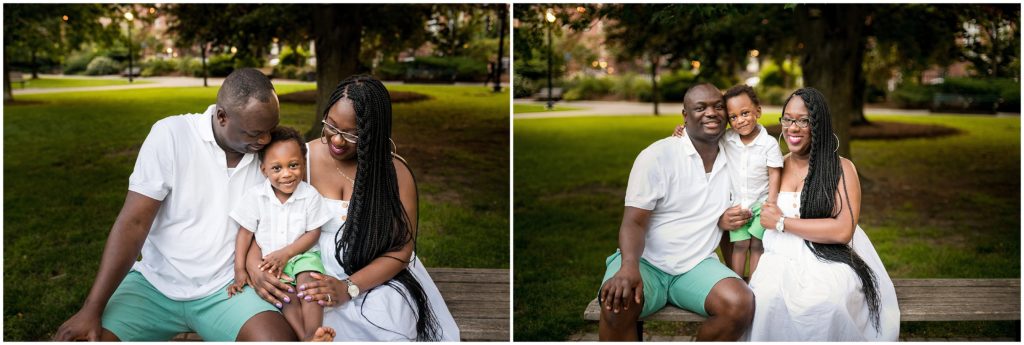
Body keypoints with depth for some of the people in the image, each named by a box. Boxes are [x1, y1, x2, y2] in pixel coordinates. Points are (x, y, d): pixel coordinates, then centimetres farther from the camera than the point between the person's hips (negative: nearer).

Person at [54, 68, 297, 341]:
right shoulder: (171, 135, -13)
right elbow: (133, 223, -14)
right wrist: (92, 309, -17)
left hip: (224, 289, 1)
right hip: (155, 285, 0)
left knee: (282, 338, -27)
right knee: (74, 337, -21)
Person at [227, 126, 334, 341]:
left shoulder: (311, 195, -8)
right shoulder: (256, 196, -7)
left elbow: (313, 233, -4)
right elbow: (245, 233, -1)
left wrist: (286, 253, -15)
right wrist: (240, 270, -6)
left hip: (302, 253, -1)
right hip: (267, 259, 1)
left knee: (308, 281, -30)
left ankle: (312, 335, -40)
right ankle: (304, 337, -36)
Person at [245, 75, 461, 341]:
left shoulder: (395, 172, -5)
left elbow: (400, 249, -7)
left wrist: (348, 288, -22)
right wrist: (253, 265, -21)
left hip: (375, 276, -1)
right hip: (314, 270, 1)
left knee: (389, 316, -32)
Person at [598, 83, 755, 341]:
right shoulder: (656, 156, -9)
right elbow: (634, 222, -14)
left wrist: (725, 220, -1)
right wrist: (629, 269, -34)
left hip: (697, 266, 5)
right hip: (646, 262, -5)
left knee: (741, 305, -25)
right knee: (616, 307, -37)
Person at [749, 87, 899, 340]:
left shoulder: (842, 169, 3)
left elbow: (843, 231, -10)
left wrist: (782, 222, -7)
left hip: (827, 262, -2)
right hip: (780, 259, 2)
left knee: (826, 304, -36)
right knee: (768, 300, -32)